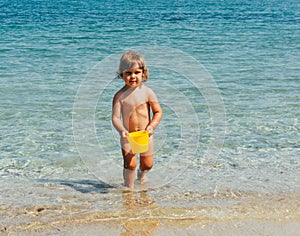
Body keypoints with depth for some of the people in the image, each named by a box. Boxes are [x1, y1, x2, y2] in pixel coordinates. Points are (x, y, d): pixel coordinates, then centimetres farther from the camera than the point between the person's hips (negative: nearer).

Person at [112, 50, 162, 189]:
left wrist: (152, 126, -20)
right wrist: (122, 130, -32)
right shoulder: (120, 95, -13)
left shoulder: (147, 92, -11)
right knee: (130, 164, -11)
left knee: (147, 164, 14)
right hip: (128, 136, -2)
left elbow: (158, 112, -5)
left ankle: (141, 174, 49)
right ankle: (129, 187, 13)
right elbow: (115, 117, -16)